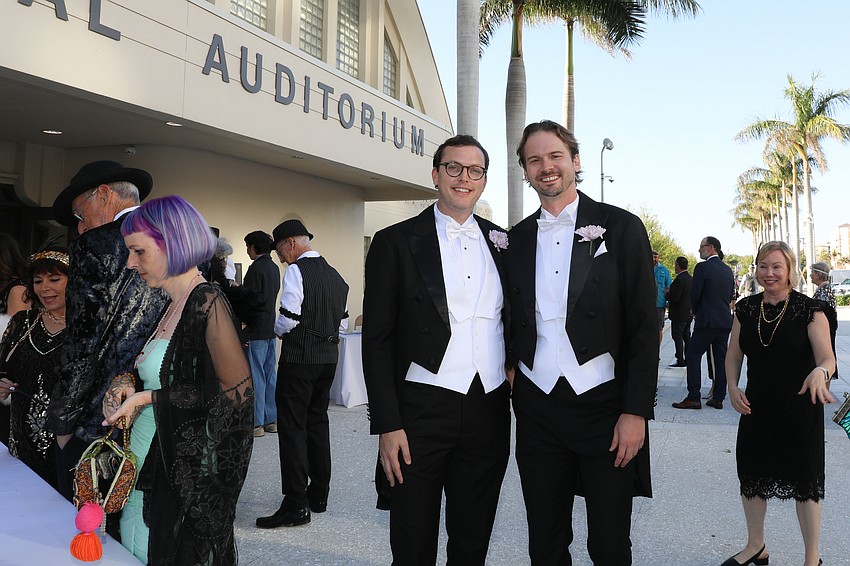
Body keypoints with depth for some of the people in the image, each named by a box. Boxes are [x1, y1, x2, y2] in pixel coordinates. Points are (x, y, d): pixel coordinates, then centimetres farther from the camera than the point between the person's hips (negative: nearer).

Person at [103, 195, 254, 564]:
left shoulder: (207, 302, -14)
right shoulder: (170, 307, 10)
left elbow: (236, 393, -18)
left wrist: (148, 398, -14)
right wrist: (128, 387, 2)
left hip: (185, 480, -8)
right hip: (146, 472, 8)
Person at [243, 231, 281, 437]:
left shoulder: (256, 269, -14)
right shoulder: (274, 268, 13)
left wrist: (243, 329, -13)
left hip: (256, 330, -9)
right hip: (271, 328, 9)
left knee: (255, 376, -4)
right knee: (270, 375, 12)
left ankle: (256, 423, -1)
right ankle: (272, 419, 18)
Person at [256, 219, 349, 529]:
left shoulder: (296, 270, -12)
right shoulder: (334, 274, 12)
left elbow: (288, 318, -17)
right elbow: (343, 322, 15)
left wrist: (278, 329, 3)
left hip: (299, 358, -8)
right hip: (329, 358, 8)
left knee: (292, 427, -4)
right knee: (317, 422, 16)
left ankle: (295, 505, -4)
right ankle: (318, 495, 25)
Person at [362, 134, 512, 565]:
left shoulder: (501, 243, 11)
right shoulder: (395, 242, -1)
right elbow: (377, 339, -4)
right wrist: (387, 425, -10)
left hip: (489, 411, 4)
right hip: (421, 411, -3)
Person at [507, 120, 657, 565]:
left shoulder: (621, 227, -1)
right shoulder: (516, 239, 10)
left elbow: (644, 326, -5)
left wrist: (636, 411, -11)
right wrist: (512, 397, 5)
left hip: (604, 405, -3)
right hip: (537, 408, 3)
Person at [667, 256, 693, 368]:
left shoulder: (679, 279, -19)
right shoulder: (691, 279, 9)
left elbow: (675, 297, -23)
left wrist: (667, 294, -6)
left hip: (679, 314, -9)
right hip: (689, 313, 9)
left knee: (678, 337, -5)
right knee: (687, 336, 15)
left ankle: (680, 361, -6)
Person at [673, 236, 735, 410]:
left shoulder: (702, 267, -10)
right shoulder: (728, 270, 11)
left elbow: (695, 294, -10)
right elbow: (731, 295, 16)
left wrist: (695, 311, 7)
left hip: (707, 320, -7)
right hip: (725, 320, 7)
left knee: (692, 355, -2)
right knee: (721, 358, 9)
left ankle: (693, 398, -7)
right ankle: (718, 398, 11)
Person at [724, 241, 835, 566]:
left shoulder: (809, 309, -10)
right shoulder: (746, 308, 2)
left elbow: (827, 357, -17)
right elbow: (734, 355, 11)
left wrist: (820, 372, -40)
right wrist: (732, 388, -6)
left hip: (800, 409, -4)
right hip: (757, 406, 4)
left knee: (804, 481, 6)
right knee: (751, 476, 12)